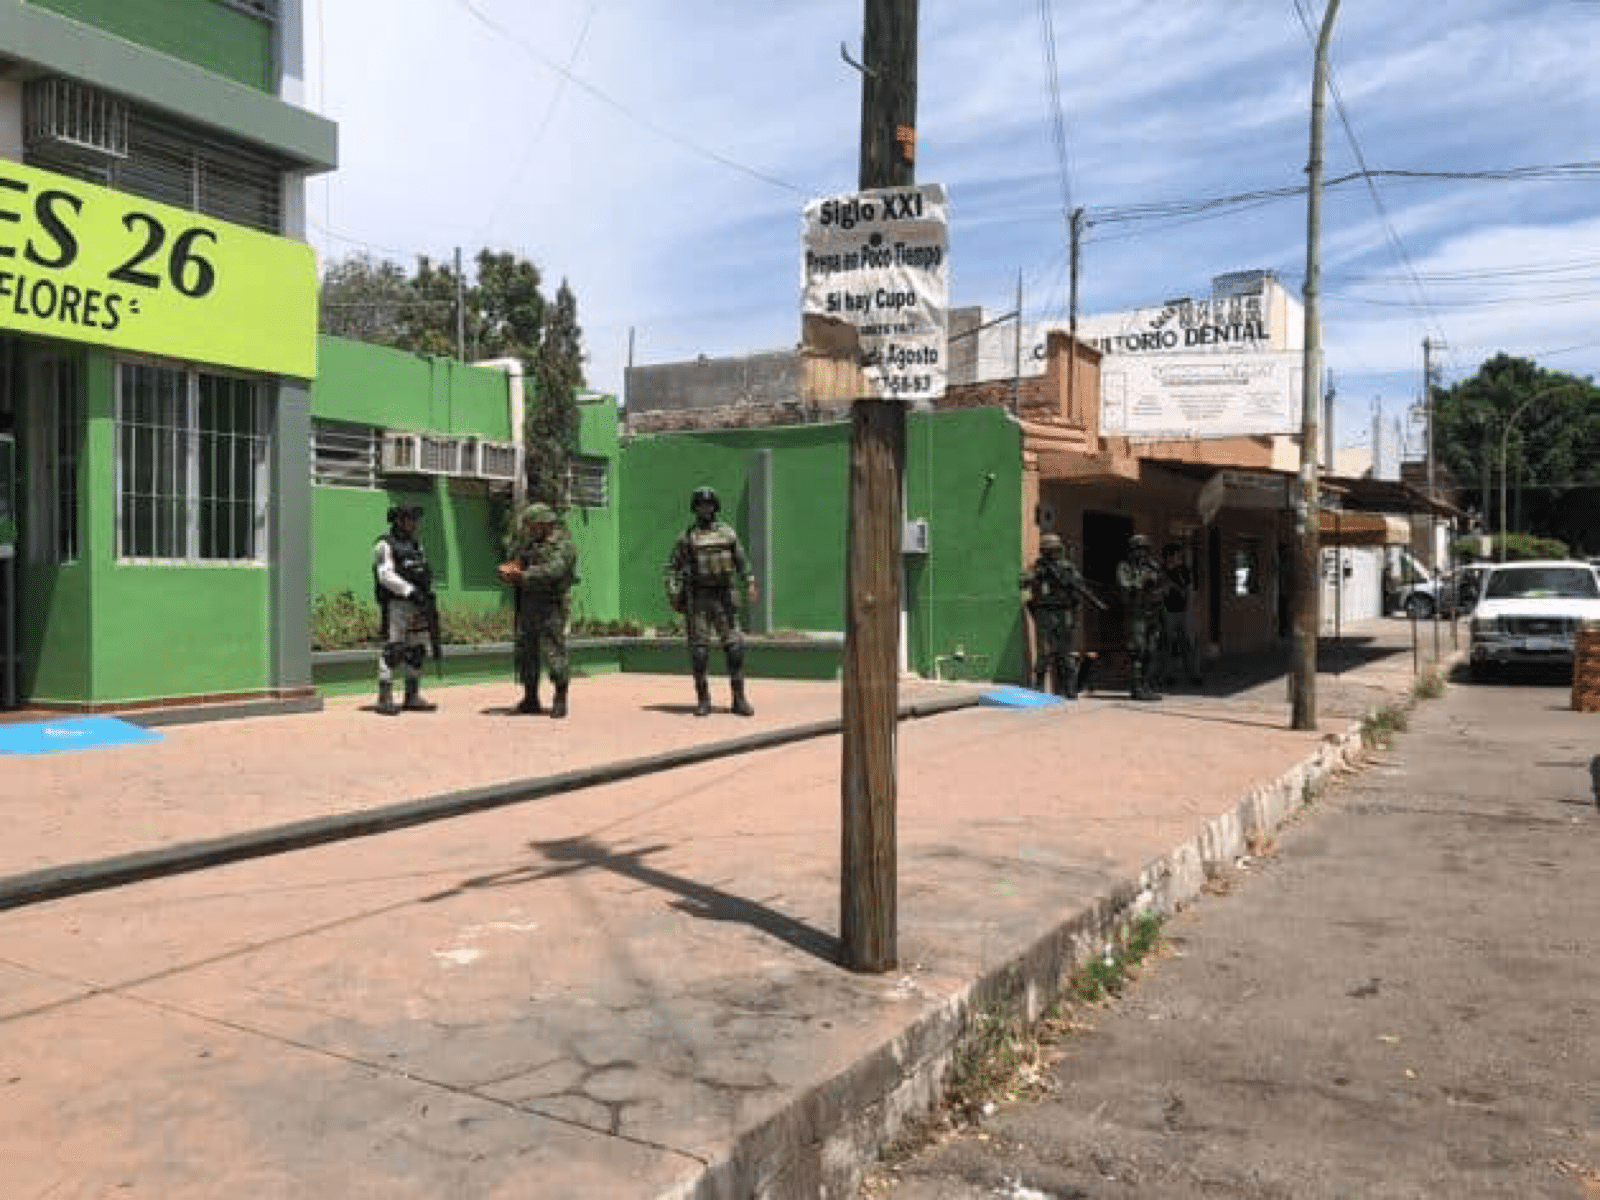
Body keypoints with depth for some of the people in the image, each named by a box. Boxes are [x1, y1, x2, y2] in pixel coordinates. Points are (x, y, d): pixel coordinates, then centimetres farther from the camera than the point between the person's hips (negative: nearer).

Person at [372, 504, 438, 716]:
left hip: (419, 606, 8)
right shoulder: (385, 545, -3)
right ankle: (385, 699, -8)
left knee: (416, 651, 8)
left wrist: (429, 596, 8)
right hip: (396, 605, -7)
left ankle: (413, 697, 14)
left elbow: (426, 574, 21)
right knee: (392, 651, -10)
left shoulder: (416, 545, 21)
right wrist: (410, 591, -23)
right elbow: (386, 575, -15)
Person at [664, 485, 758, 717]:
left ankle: (739, 699, 2)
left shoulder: (728, 533, 9)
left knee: (734, 647, -5)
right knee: (699, 650, -1)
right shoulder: (686, 537, 4)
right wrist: (672, 594, -9)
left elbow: (742, 561, 15)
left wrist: (750, 583, 0)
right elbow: (672, 568, 4)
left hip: (724, 599, 1)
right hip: (697, 600, -1)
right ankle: (703, 700, 8)